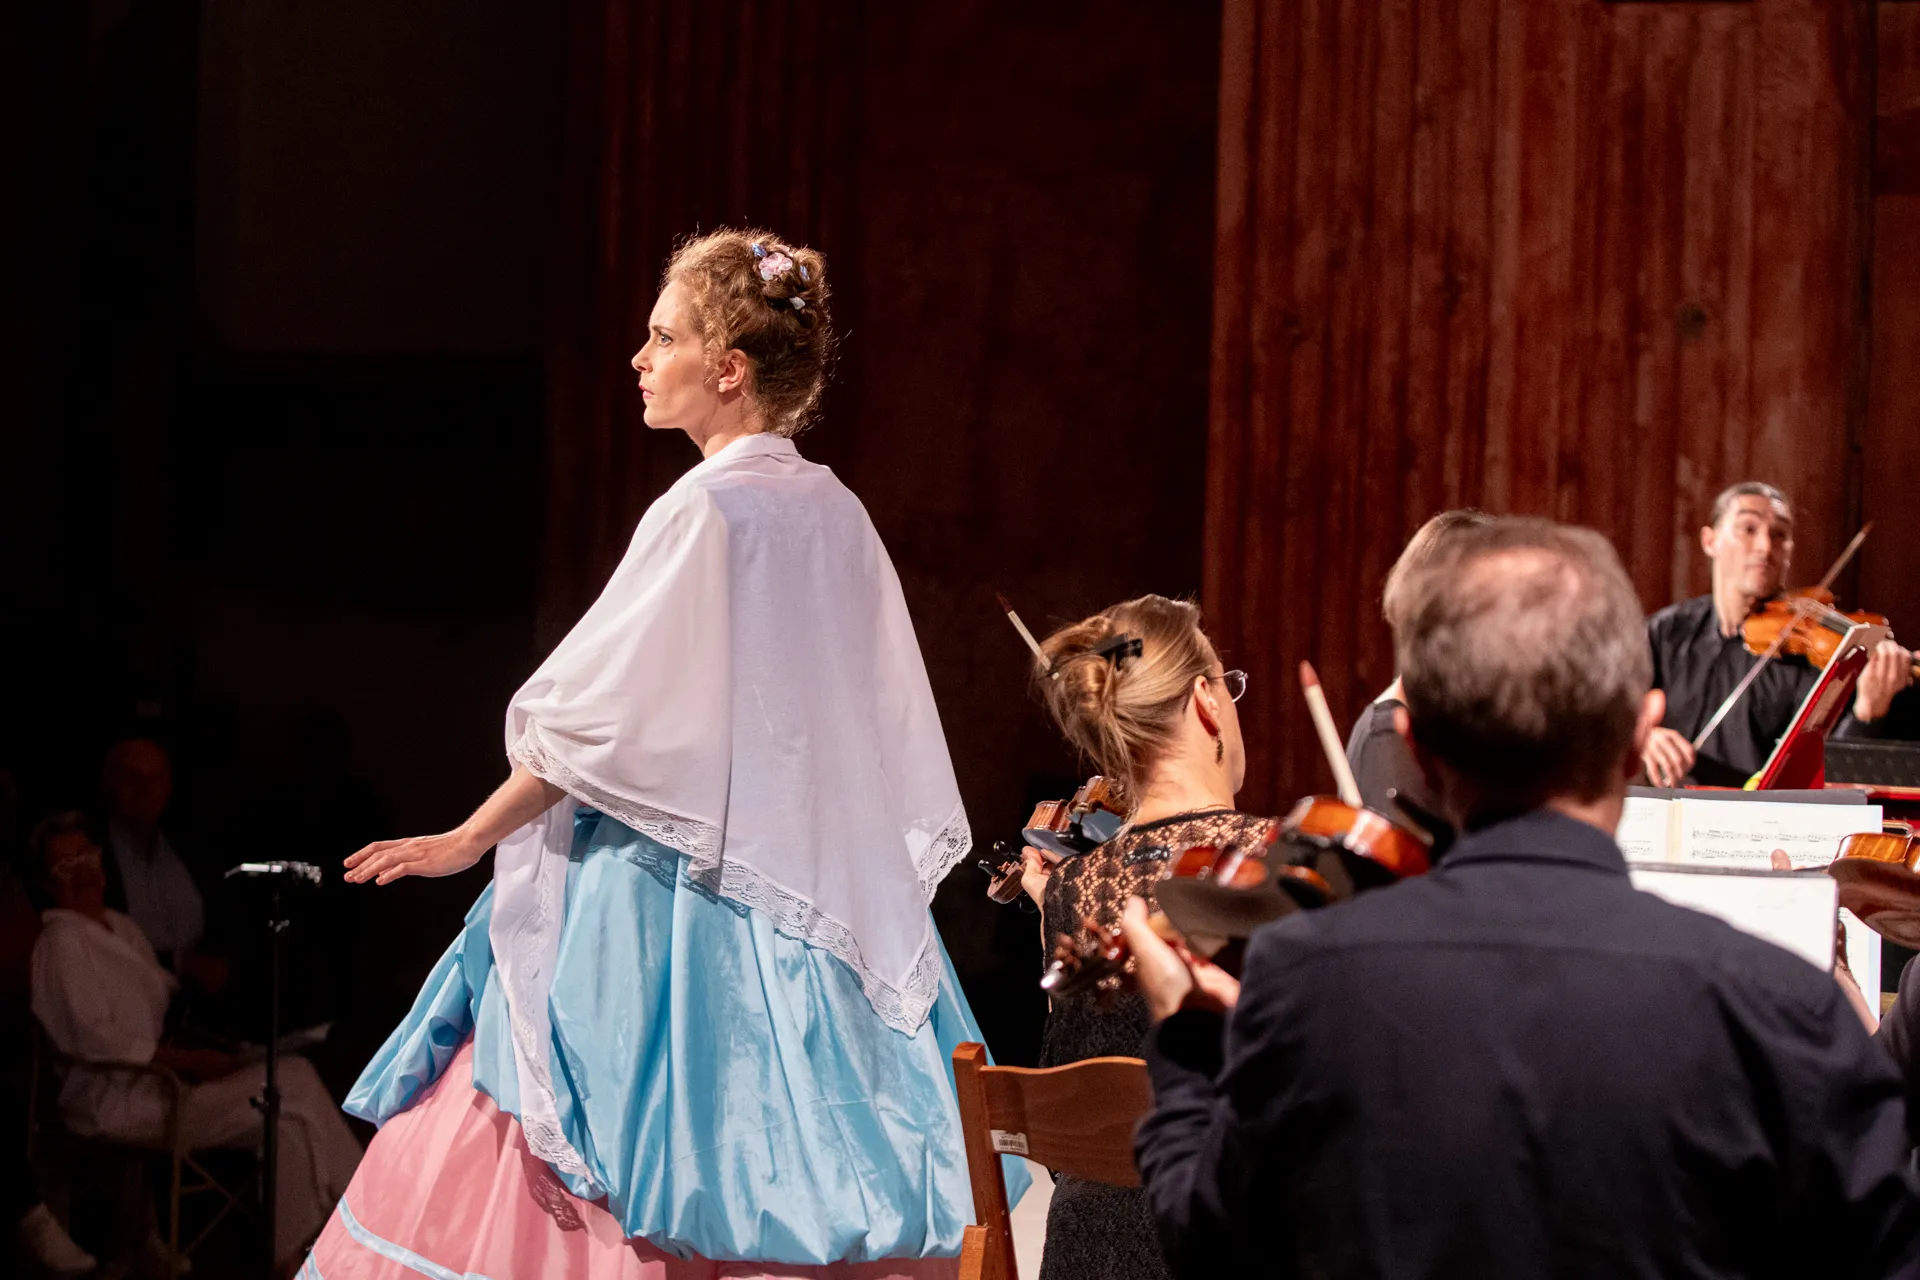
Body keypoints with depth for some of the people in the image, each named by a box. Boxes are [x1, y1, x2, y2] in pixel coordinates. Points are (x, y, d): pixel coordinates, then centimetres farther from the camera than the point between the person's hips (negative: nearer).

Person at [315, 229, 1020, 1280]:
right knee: (800, 1195, 6)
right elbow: (883, 730, 14)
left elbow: (599, 723, -12)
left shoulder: (706, 510, -13)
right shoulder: (835, 514, 9)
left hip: (681, 887, -8)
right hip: (811, 891, 8)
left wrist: (469, 839, -3)